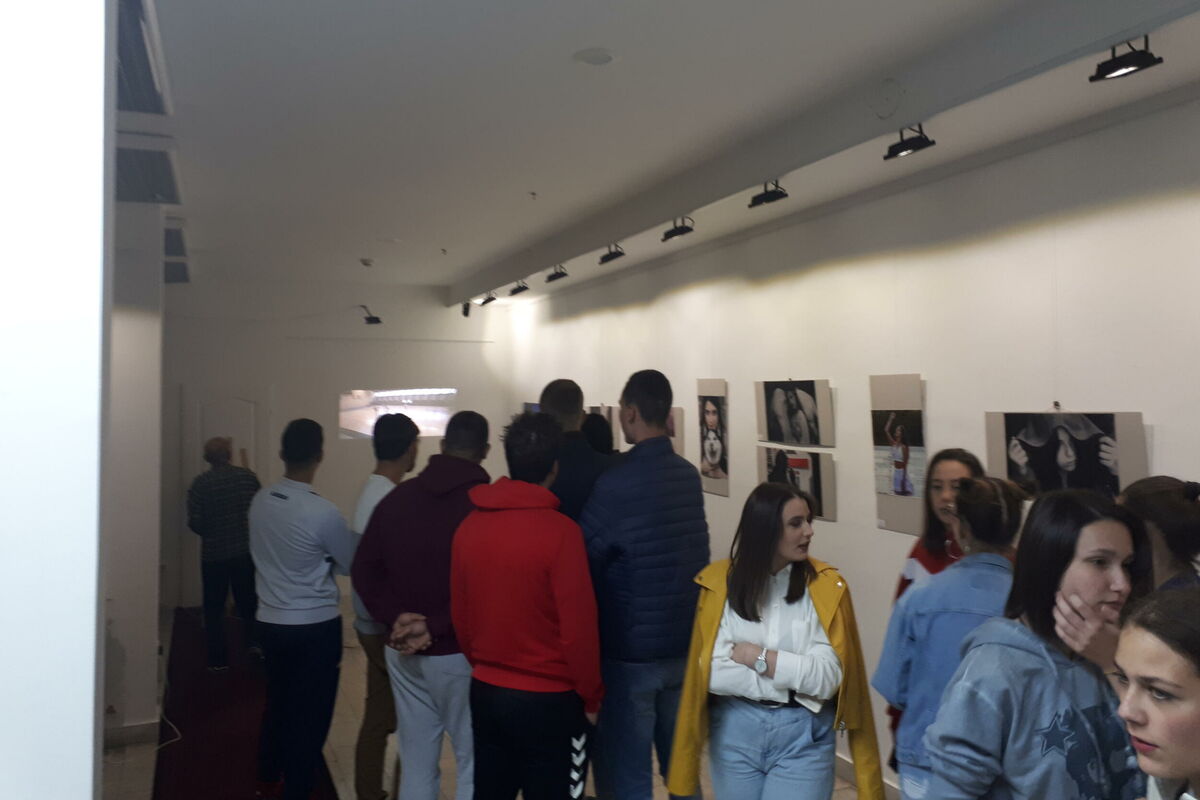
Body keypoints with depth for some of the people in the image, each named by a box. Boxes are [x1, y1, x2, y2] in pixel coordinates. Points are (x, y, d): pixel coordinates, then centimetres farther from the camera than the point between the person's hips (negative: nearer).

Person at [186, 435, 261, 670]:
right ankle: (256, 640, 13)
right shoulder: (248, 476, -5)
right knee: (248, 600, 20)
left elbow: (195, 523, -12)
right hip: (246, 551, 2)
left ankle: (218, 659, 14)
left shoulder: (201, 483, -12)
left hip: (214, 554, -2)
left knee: (214, 607, 10)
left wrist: (208, 532, 9)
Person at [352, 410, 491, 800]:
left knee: (416, 762, 16)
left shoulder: (396, 498, 7)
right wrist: (436, 625, -14)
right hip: (460, 653, -6)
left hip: (404, 652, 6)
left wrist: (396, 616, -5)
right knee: (473, 762, 8)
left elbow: (364, 569, 7)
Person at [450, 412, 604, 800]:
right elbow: (578, 627, -17)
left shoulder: (469, 527, -3)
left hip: (485, 692, 5)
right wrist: (591, 696, -3)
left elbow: (460, 614, 6)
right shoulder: (559, 530, -20)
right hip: (550, 700, -5)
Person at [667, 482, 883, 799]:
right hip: (735, 731, 1)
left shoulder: (825, 586, -8)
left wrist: (759, 658, -15)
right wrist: (796, 677, -14)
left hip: (803, 736, -1)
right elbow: (713, 674, -14)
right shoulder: (719, 583, -8)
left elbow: (828, 678, -12)